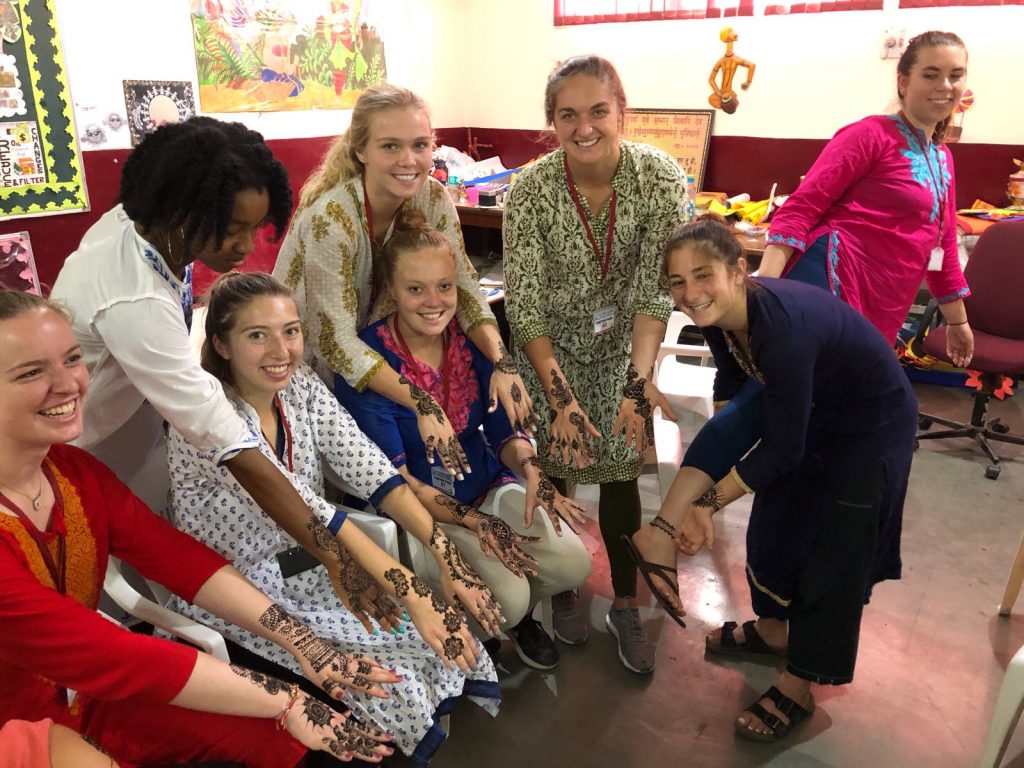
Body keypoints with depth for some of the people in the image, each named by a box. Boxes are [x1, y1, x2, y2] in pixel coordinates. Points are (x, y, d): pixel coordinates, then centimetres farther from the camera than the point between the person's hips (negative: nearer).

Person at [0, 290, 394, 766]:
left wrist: (302, 644, -18)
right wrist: (286, 704, -25)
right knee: (278, 727, -14)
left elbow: (176, 557, -10)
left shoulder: (73, 469, -6)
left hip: (87, 690, 6)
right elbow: (107, 654, -29)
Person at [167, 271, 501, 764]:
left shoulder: (302, 386, -7)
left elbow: (376, 476, -13)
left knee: (443, 628, -10)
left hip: (311, 563, 5)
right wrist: (411, 594, -36)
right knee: (387, 669, -18)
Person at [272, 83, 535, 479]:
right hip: (307, 367, -5)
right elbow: (335, 343, -30)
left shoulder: (433, 199, -13)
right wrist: (423, 405, -38)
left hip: (377, 351, 5)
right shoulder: (329, 219, -30)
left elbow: (463, 288, -11)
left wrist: (503, 363, -29)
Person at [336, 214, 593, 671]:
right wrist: (475, 522, -29)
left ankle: (520, 616, 21)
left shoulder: (473, 341, -6)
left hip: (485, 484, 5)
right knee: (507, 594, -24)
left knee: (573, 564, -13)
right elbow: (391, 478, -19)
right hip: (418, 507, -4)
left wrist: (529, 467, -23)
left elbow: (502, 432, 0)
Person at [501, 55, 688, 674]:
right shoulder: (531, 190, -21)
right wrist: (561, 396, -28)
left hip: (621, 346, 1)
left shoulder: (662, 178, -19)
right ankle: (561, 589, 30)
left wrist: (639, 380, -28)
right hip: (550, 347, 0)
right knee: (552, 469, 5)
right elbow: (525, 304, -20)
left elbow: (655, 291, -17)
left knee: (620, 472, 4)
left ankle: (626, 607, 23)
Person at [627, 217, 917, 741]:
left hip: (872, 427, -8)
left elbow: (783, 449, -31)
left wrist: (708, 502, -22)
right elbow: (731, 391, -2)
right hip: (815, 414, 8)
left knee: (832, 553, 3)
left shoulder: (783, 328, -39)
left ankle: (798, 689, 22)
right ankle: (773, 629, 43)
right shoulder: (718, 314, -16)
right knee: (774, 522, 18)